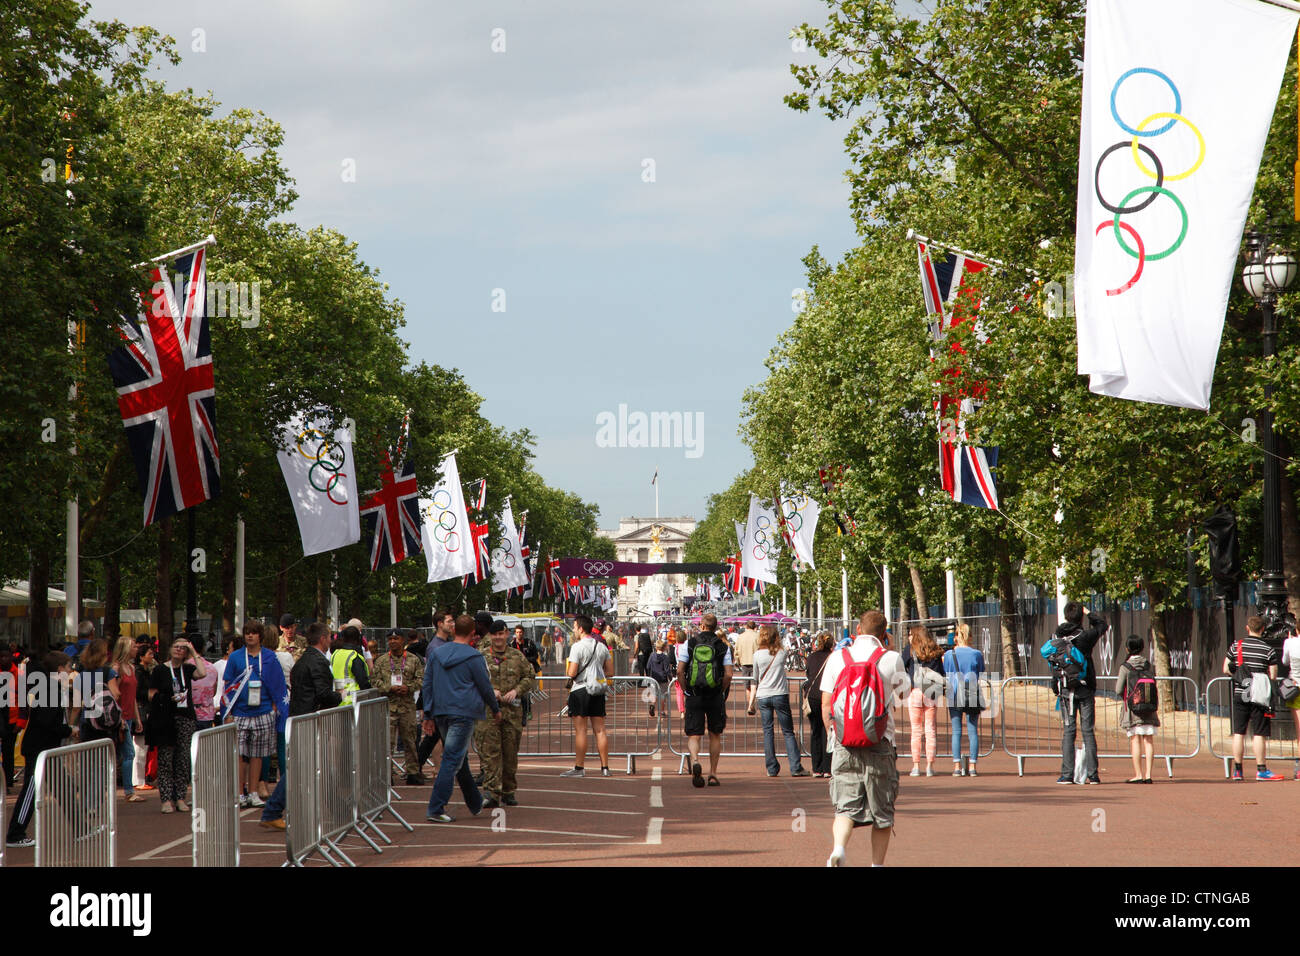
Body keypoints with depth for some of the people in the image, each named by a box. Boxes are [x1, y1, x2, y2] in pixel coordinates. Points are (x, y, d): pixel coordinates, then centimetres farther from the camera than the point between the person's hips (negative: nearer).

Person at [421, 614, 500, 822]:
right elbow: (485, 687, -1)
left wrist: (429, 715, 15)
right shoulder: (473, 657, -7)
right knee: (452, 760, -7)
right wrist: (496, 709, 15)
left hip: (440, 713, 6)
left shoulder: (436, 653, 10)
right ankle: (435, 809, -13)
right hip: (463, 713, -6)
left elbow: (427, 685, 12)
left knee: (459, 759, 17)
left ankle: (475, 803, 29)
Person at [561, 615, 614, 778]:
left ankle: (579, 768, -3)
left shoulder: (578, 646, -10)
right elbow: (610, 672, 11)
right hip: (598, 691, 6)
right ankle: (605, 767, 7)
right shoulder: (602, 646, 9)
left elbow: (572, 673, -15)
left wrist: (568, 670, 6)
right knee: (600, 730, 7)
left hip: (581, 690, -6)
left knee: (580, 730, -3)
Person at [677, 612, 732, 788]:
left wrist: (686, 690, 6)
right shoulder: (723, 647, 1)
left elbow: (680, 671, -6)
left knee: (693, 735, 2)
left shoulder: (688, 644, 1)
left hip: (694, 696, -1)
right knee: (715, 735, 14)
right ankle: (713, 774, 15)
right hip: (715, 697, 1)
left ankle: (695, 760, -27)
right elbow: (728, 675, -6)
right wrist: (721, 692, 7)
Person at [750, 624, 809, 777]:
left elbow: (755, 680, 5)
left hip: (763, 697, 1)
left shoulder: (757, 655, 0)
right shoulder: (782, 653, -2)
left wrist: (751, 702, 10)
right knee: (788, 732, 3)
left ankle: (772, 768, 4)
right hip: (780, 694, -1)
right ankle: (796, 767, -3)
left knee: (767, 731, 6)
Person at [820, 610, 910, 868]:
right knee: (882, 809, 11)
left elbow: (826, 705, 3)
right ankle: (877, 863, 13)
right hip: (879, 743, -1)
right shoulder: (891, 659, -4)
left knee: (845, 806, 5)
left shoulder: (837, 658, 2)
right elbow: (904, 693, 15)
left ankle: (838, 848, -21)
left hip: (845, 744, 1)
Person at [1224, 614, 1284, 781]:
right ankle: (1261, 770, 0)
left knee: (1238, 733, 8)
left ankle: (1237, 770, 10)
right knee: (1259, 734, 0)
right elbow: (1273, 677, -7)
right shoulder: (1268, 650, -6)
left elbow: (1226, 669, 4)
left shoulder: (1236, 646, 2)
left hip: (1239, 694, 3)